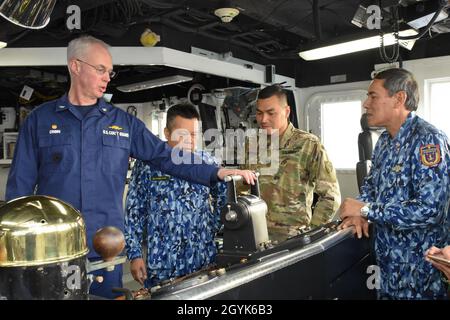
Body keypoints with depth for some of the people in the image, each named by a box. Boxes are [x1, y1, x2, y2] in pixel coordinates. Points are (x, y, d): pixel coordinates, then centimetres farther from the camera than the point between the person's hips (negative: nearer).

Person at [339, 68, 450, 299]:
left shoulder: (428, 141, -20)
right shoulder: (385, 140, 7)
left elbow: (430, 209, -29)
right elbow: (372, 183, 17)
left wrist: (366, 210, -22)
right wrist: (359, 212, -5)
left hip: (418, 266, -7)